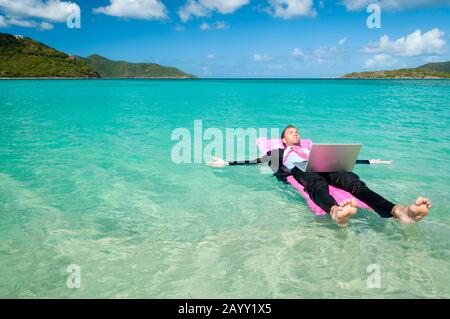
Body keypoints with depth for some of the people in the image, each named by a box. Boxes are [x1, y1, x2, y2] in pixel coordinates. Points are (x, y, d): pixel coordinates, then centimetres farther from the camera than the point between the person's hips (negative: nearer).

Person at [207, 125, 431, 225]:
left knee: (350, 178, -31)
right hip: (300, 173, -3)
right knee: (317, 182, -43)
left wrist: (370, 161, 37)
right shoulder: (278, 153, 33)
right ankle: (335, 212, -80)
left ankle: (397, 211, -59)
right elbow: (255, 161, 23)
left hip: (322, 169, 4)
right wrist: (226, 163, 13)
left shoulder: (309, 149, 42)